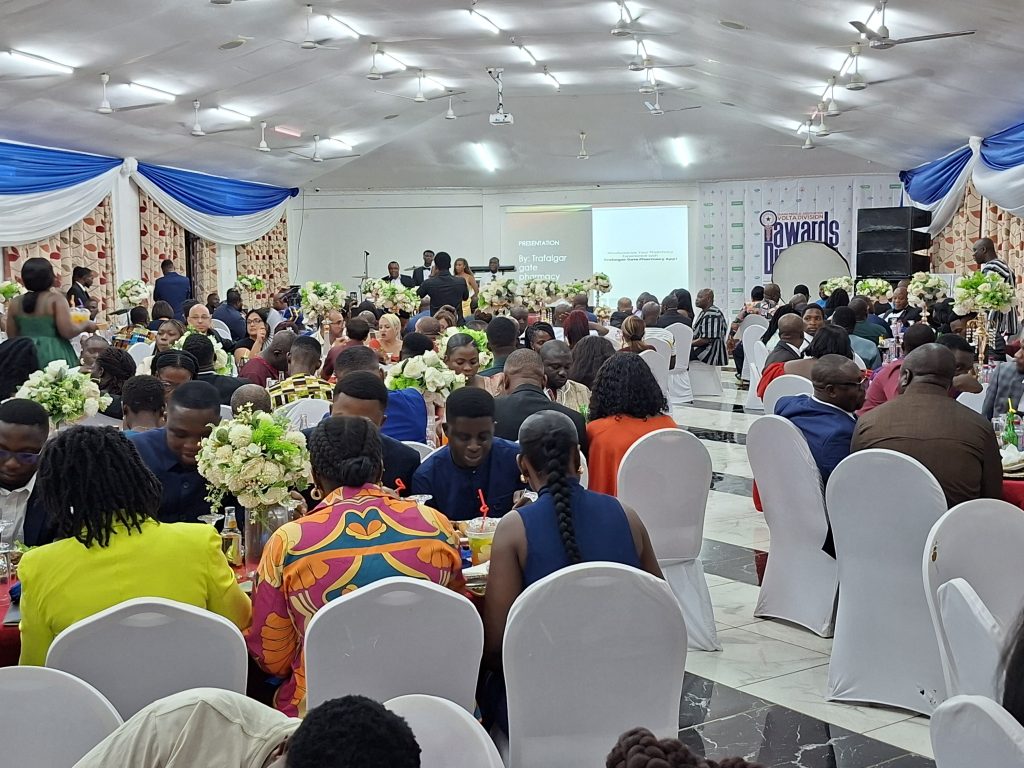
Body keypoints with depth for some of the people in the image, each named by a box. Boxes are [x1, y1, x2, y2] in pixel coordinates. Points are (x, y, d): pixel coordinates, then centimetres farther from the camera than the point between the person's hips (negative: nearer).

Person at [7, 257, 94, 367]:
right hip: (53, 355, -5)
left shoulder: (15, 303, 5)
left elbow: (12, 337, 11)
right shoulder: (55, 299, -9)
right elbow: (68, 332, -14)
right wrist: (86, 325, 3)